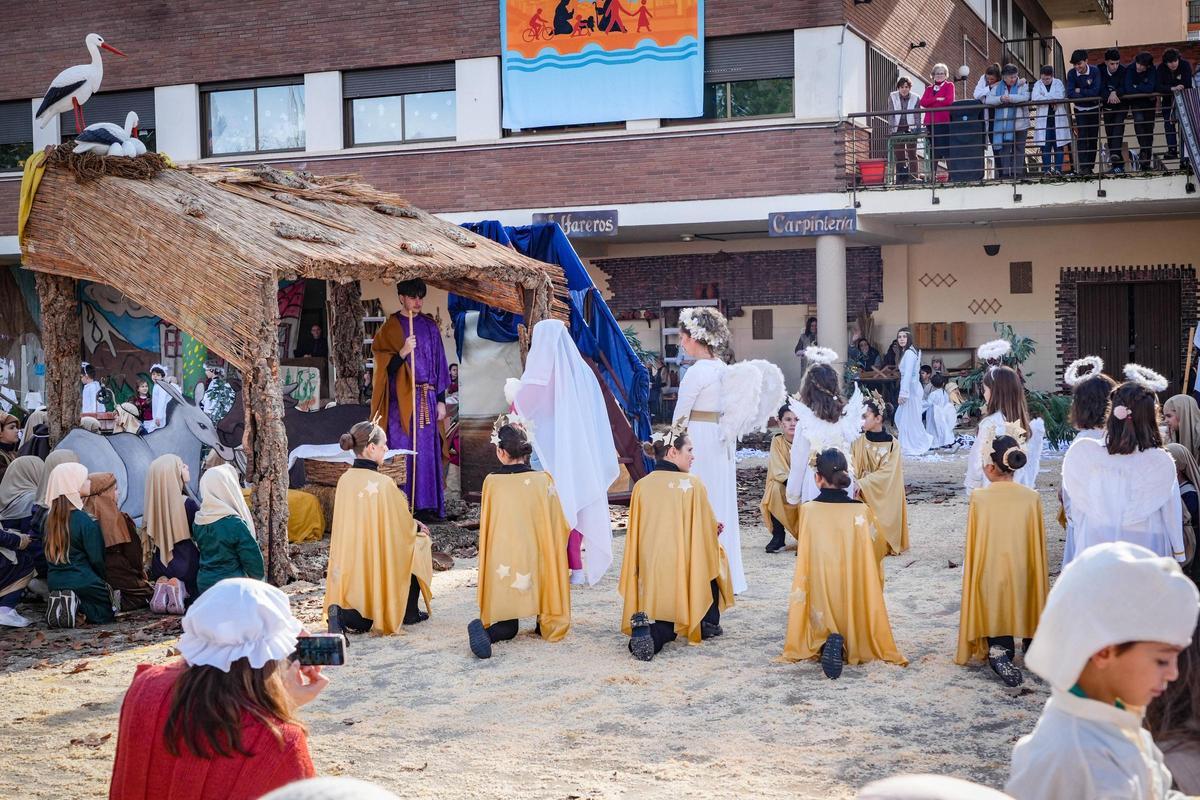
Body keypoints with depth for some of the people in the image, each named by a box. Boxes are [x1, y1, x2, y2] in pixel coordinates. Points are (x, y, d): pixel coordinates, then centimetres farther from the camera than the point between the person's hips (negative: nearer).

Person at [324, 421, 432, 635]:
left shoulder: (345, 480, 1)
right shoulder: (383, 484, -19)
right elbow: (404, 526, -8)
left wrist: (411, 524, 22)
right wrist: (417, 527, 16)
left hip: (349, 564, 6)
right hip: (379, 560, -6)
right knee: (420, 543, 23)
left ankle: (342, 613, -2)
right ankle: (409, 613, 26)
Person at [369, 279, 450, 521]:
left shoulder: (430, 326, 12)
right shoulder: (390, 328, 2)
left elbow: (439, 364, 13)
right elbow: (385, 367, -4)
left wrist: (441, 400, 8)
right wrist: (403, 352, -22)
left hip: (427, 398, 3)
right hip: (401, 399, -3)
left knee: (427, 451, 2)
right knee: (401, 450, -5)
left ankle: (426, 505, 6)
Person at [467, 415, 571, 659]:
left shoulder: (491, 482, -6)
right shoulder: (543, 481, -7)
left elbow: (485, 530, 5)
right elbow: (560, 529, 1)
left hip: (501, 568, 1)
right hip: (535, 563, -1)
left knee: (506, 628, 12)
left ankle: (486, 628, -14)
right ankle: (548, 624, 19)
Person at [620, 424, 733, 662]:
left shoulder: (641, 486, 2)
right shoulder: (693, 484, -8)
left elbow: (634, 537, 8)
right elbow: (708, 533, -2)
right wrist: (713, 529, 22)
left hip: (651, 572, 3)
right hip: (687, 569, -3)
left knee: (666, 627, 21)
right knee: (714, 555, 32)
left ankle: (645, 627, -15)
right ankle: (708, 623, 27)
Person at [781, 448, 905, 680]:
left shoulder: (808, 511, -10)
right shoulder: (861, 511, -8)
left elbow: (803, 561, -1)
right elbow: (872, 561, 1)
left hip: (820, 597, 0)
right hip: (854, 597, 0)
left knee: (821, 631, 25)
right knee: (852, 628, 25)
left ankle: (827, 644, -13)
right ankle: (851, 645, -12)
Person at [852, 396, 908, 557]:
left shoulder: (892, 444, -7)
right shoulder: (858, 442, 1)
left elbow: (886, 473, -14)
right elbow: (852, 469, -4)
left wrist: (860, 484, -23)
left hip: (884, 498, -2)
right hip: (862, 496, 2)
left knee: (879, 523, -11)